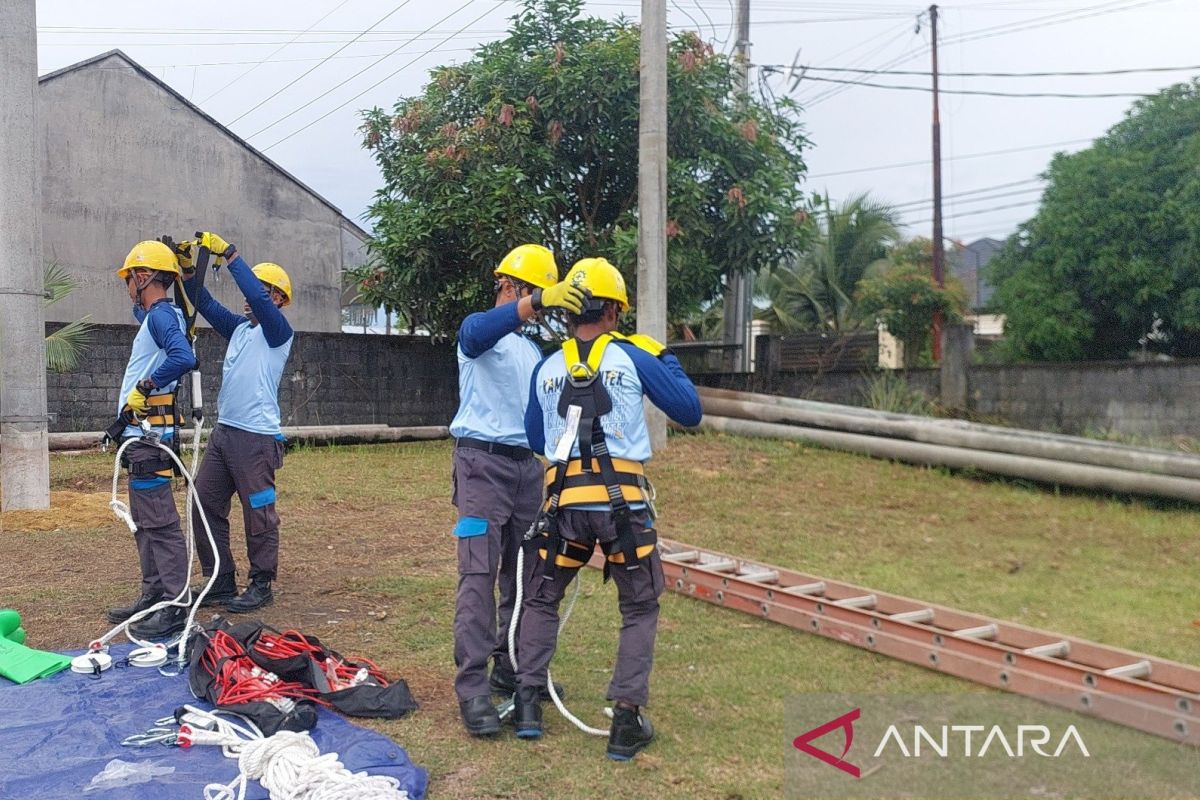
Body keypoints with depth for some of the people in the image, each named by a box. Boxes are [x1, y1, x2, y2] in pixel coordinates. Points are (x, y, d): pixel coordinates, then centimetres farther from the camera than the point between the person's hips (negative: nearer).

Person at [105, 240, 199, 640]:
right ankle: (153, 597, 23)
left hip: (149, 431, -11)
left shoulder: (161, 315, -12)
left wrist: (145, 386, -21)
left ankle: (176, 607, -8)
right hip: (140, 431, 11)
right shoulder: (154, 315, 17)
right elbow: (139, 312, 44)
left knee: (159, 522, -10)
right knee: (144, 521, 15)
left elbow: (184, 358, -31)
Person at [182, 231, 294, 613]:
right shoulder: (239, 327, 17)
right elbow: (205, 303, 11)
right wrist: (186, 267, -4)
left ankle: (261, 586, 11)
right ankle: (220, 583, 20)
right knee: (205, 504, 10)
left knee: (258, 513, -1)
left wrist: (228, 253, -19)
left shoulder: (278, 331, -5)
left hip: (256, 436, -8)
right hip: (223, 431, 8)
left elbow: (257, 298, -21)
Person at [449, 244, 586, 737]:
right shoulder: (480, 329, -2)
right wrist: (535, 301, -44)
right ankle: (473, 688, -11)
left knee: (522, 575, 9)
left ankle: (510, 670, 20)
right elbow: (476, 333, -30)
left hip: (528, 465, 8)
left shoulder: (533, 348, 21)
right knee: (479, 574, -11)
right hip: (483, 461, -7)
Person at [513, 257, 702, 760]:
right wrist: (665, 359, 18)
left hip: (565, 501, 2)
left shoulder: (546, 368, 12)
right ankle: (626, 722, 11)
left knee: (541, 601, 23)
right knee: (640, 610, 15)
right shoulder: (634, 357, 2)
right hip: (623, 499, -2)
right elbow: (690, 413, 6)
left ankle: (528, 704, 20)